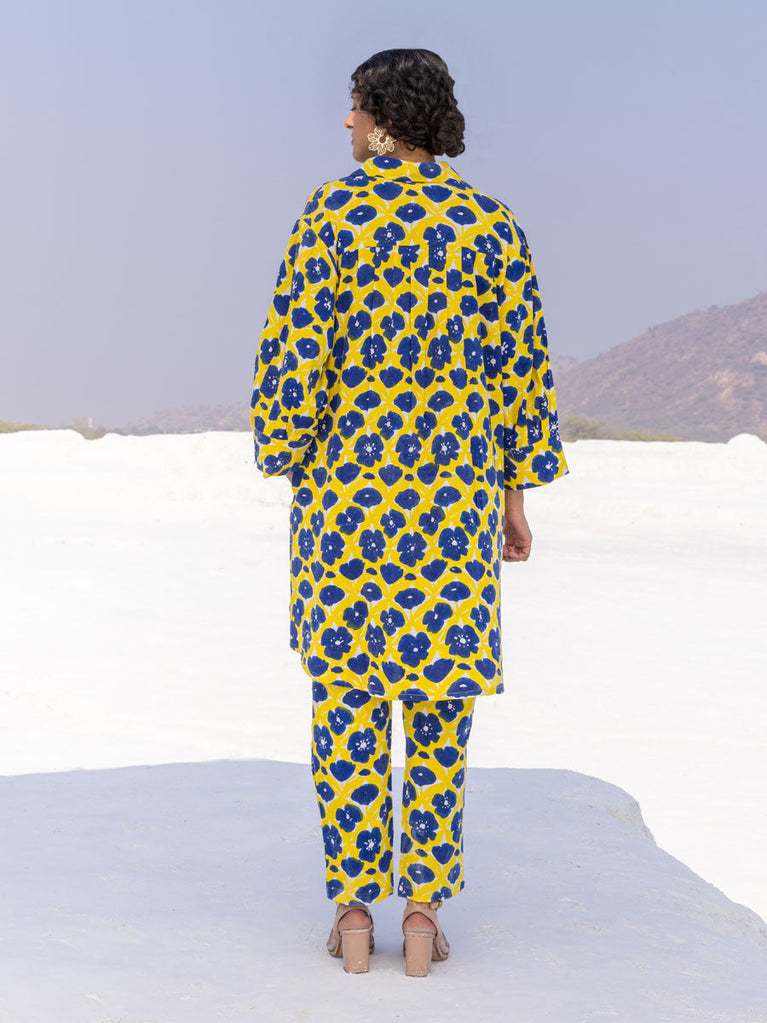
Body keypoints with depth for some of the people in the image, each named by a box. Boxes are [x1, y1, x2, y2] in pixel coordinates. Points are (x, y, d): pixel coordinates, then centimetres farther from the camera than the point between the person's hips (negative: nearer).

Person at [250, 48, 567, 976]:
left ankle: (354, 913, 7)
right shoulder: (491, 226, 2)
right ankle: (424, 914, 6)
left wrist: (292, 465, 6)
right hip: (456, 497, 1)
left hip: (345, 488, -1)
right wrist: (516, 496, 9)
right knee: (441, 704, 7)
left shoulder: (330, 216, -4)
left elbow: (293, 357, -7)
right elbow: (522, 368, 1)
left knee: (347, 697, 6)